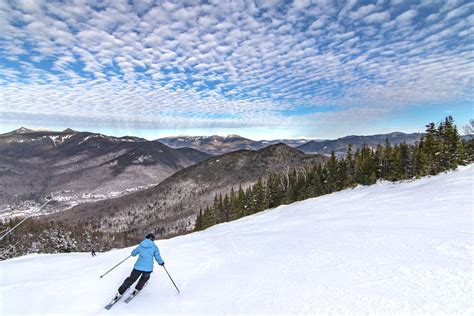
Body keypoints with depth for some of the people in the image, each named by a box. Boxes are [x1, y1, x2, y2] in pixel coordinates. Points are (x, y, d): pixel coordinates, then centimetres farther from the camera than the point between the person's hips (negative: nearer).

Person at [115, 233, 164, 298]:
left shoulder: (140, 246, 6)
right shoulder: (154, 247, -2)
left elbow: (133, 253, 19)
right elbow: (158, 257, -4)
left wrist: (135, 250, 41)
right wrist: (161, 263, 14)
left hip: (138, 267, 2)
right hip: (148, 269, -2)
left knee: (131, 279, 20)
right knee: (145, 278, 30)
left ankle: (119, 293, 19)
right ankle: (137, 290, 33)